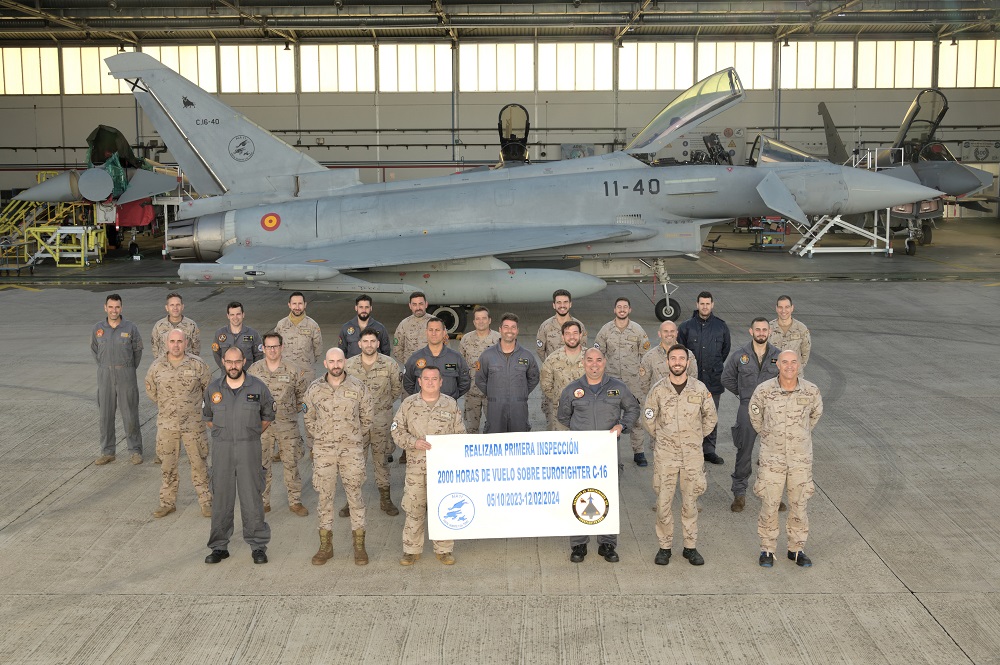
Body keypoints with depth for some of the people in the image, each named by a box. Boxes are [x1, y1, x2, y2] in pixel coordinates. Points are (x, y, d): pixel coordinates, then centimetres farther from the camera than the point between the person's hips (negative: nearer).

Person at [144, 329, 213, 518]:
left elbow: (209, 387, 7)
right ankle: (168, 502, 22)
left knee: (199, 463, 5)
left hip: (193, 424, -2)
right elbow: (150, 389, 14)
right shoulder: (157, 366, -2)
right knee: (167, 466, 10)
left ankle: (205, 501, 15)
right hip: (166, 424, 2)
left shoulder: (197, 364, -7)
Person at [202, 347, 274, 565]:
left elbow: (268, 416, 10)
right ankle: (219, 546, 17)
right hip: (221, 449, 2)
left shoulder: (257, 387, -1)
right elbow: (207, 417, 18)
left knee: (252, 497, 0)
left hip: (249, 448, -2)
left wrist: (252, 435, 7)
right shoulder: (213, 389, 3)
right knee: (221, 498, 6)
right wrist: (222, 434, 10)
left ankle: (258, 546, 11)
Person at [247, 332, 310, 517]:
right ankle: (263, 502, 22)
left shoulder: (294, 370, -5)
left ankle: (295, 501, 17)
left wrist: (294, 411, 6)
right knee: (261, 465, 8)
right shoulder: (254, 370, -1)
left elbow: (303, 394, 8)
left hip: (287, 426, -1)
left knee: (291, 464, 5)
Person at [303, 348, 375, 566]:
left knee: (355, 495, 2)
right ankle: (325, 546, 17)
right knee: (325, 497, 6)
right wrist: (319, 436, 9)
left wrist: (356, 436, 8)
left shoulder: (358, 387, -2)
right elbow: (309, 418, 14)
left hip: (352, 450, -1)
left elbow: (368, 415, 8)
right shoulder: (314, 388, 1)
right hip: (323, 450, 1)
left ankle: (359, 546, 12)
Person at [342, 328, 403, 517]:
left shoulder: (390, 364, -7)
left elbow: (398, 388, 7)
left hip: (381, 421, 0)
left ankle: (385, 499, 21)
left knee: (381, 459, 10)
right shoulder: (349, 365, -4)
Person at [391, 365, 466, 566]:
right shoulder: (409, 404, 3)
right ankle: (411, 550, 16)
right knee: (413, 508, 3)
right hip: (416, 465, 0)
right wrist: (414, 442, -12)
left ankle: (444, 549, 17)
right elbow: (397, 430, 4)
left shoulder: (451, 405, 4)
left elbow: (460, 434, 8)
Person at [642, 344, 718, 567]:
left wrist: (695, 437, 13)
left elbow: (711, 417, 11)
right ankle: (664, 547, 15)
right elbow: (648, 419, 9)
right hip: (665, 455, 0)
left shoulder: (700, 388, -1)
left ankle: (690, 547, 19)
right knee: (663, 502, 2)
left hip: (692, 454, 1)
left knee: (690, 502, 8)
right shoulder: (658, 389, -3)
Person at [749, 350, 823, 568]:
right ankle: (767, 549, 20)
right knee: (769, 505, 5)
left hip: (801, 458, 1)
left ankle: (797, 549, 26)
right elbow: (755, 415, 9)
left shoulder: (811, 391, -9)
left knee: (798, 505, 11)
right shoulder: (764, 390, -12)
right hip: (772, 457, -1)